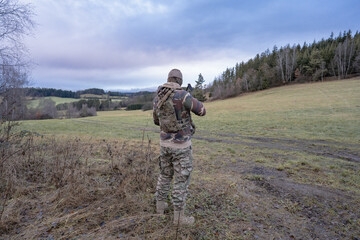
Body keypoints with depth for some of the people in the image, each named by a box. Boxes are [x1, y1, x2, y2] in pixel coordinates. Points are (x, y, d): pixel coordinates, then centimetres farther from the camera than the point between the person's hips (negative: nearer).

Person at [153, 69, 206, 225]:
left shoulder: (158, 98, 2)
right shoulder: (183, 95, -21)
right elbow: (202, 111, -8)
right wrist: (192, 102, 12)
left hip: (165, 142, 6)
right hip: (181, 145, -6)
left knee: (165, 174, 24)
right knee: (181, 180, 6)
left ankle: (160, 205, 38)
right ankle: (179, 217, 18)